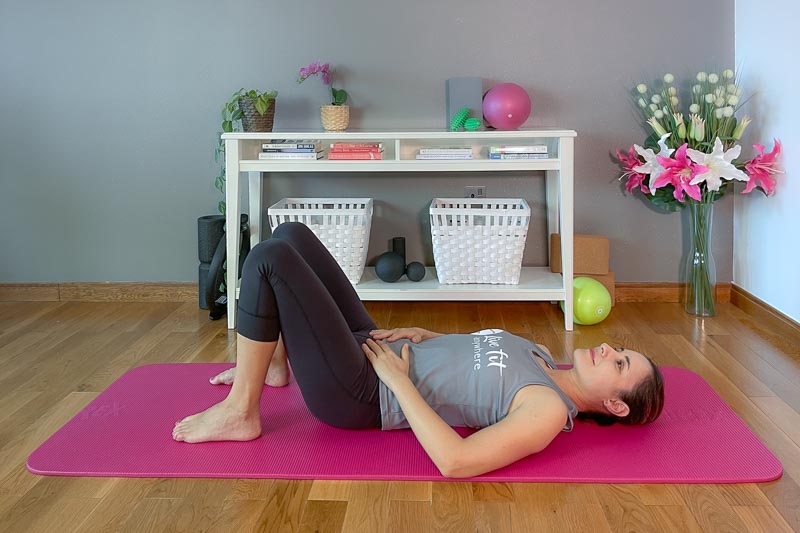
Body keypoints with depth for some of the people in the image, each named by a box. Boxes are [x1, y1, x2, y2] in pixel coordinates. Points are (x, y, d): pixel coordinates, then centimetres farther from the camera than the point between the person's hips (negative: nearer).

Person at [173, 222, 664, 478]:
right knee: (291, 235, 10)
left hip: (359, 395, -9)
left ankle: (239, 414, -6)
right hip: (376, 350, 9)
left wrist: (396, 376, -24)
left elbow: (453, 461, -31)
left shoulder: (549, 411, -19)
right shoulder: (542, 356, 8)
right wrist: (424, 335, 5)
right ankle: (278, 365, 25)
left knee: (269, 260, -20)